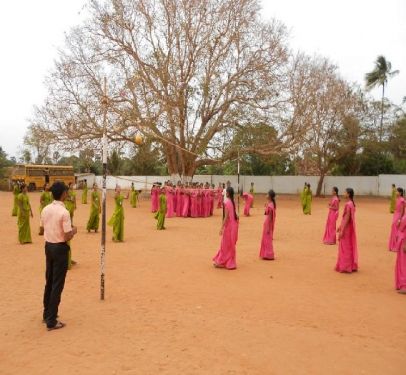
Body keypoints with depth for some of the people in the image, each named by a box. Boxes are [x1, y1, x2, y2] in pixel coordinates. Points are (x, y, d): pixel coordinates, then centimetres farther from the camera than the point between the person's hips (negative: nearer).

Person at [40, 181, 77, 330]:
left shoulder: (45, 210, 2)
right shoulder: (64, 212, -20)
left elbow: (43, 229, 12)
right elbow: (68, 237, -20)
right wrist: (74, 230, -1)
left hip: (48, 246, 7)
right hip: (60, 248, -7)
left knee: (49, 282, 19)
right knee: (57, 285, 1)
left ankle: (46, 314, 32)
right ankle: (51, 321, 7)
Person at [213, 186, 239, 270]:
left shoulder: (227, 202, -17)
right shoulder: (232, 202, 6)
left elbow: (226, 216, -20)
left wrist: (222, 228, -17)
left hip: (228, 225, -8)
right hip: (233, 225, 8)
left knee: (226, 245, 2)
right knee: (230, 244, 15)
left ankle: (222, 262, 12)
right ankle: (230, 262, 24)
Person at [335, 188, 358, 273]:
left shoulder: (348, 204, -21)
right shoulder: (351, 203, 9)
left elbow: (347, 219, -22)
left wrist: (342, 231, -20)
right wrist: (340, 227, 22)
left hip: (346, 228, -9)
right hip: (349, 228, 9)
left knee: (345, 248, 0)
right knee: (349, 247, 15)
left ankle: (345, 267, 8)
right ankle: (351, 266, 23)